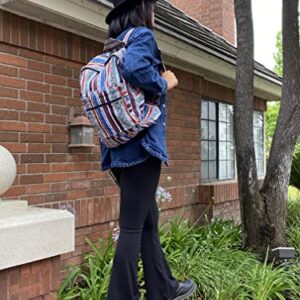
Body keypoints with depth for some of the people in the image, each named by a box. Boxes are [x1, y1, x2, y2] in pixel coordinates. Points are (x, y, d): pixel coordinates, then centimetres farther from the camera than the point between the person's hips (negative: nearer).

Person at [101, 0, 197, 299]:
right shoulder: (142, 35, -4)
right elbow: (135, 68, -25)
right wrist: (164, 84, -10)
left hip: (118, 147, 9)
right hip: (140, 145, -8)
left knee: (148, 220, 16)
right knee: (132, 226, -3)